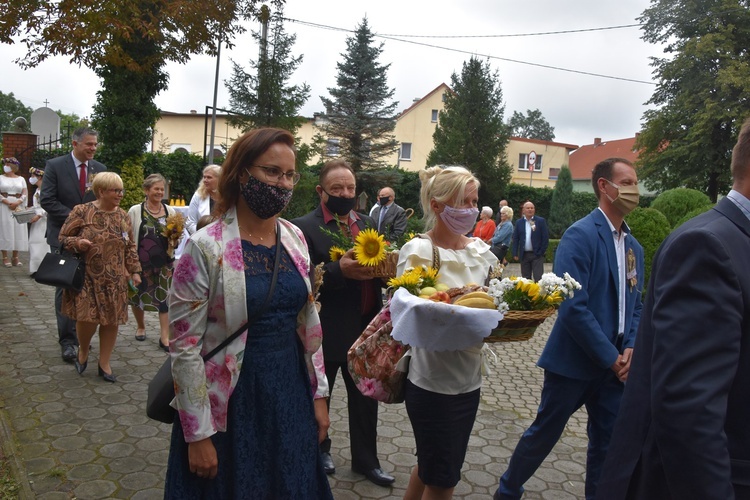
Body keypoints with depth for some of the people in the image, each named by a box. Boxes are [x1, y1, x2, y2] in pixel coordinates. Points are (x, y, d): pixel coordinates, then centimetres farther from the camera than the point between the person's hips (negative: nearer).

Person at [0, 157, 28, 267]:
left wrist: (17, 203, -13)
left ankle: (15, 257, 6)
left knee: (18, 231, 0)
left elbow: (25, 194, 3)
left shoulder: (21, 179, 11)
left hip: (18, 208, 2)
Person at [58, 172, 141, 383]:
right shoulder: (81, 212, -6)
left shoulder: (123, 216, 7)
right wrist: (77, 243, -21)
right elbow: (63, 238, 0)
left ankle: (104, 363, 20)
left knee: (111, 320, 4)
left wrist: (134, 271, 6)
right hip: (87, 278, -4)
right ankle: (83, 351, 24)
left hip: (115, 280, 4)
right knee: (87, 317, -9)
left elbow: (130, 246, 12)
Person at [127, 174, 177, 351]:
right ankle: (140, 326, 40)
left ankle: (164, 337, 7)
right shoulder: (135, 211, -4)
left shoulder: (170, 211, 3)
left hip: (164, 262, 1)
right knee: (138, 295, 15)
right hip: (141, 261, -1)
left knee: (165, 296, -1)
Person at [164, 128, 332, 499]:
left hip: (291, 396, 5)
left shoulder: (295, 238, 1)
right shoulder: (205, 247, -16)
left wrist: (319, 393, 9)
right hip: (230, 405, -5)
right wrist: (198, 434, -12)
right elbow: (184, 346, -14)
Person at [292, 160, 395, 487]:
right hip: (325, 331, -5)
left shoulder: (367, 223, 7)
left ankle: (366, 460, 35)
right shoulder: (304, 227, -13)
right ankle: (318, 449, 41)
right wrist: (339, 271, -33)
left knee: (365, 397, 17)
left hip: (365, 327, 6)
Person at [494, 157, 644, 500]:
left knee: (608, 442, 13)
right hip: (574, 360, -6)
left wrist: (629, 348, -4)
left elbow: (635, 305, 13)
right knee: (544, 433, 8)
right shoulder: (580, 235, -15)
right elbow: (572, 306, -21)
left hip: (613, 363, 7)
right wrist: (610, 356, -16)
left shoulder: (634, 247, 10)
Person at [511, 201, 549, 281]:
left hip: (537, 254, -3)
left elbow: (545, 238, -2)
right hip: (524, 255, 3)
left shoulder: (541, 221, 0)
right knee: (525, 279, 9)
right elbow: (515, 238, 7)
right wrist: (515, 254, 0)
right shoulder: (519, 222, 7)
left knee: (538, 278, -7)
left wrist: (541, 252, -7)